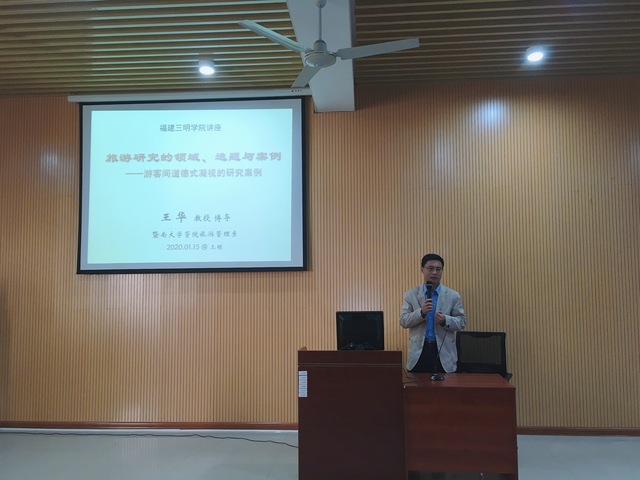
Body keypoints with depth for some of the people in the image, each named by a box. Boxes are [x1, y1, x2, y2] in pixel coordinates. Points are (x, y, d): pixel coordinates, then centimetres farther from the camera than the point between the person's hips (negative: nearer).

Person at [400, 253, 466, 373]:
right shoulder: (410, 294, 3)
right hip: (419, 351, 0)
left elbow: (462, 322, 2)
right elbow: (403, 321, -2)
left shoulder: (453, 295, 3)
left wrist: (445, 320, -18)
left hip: (444, 352, 0)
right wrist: (421, 312, -19)